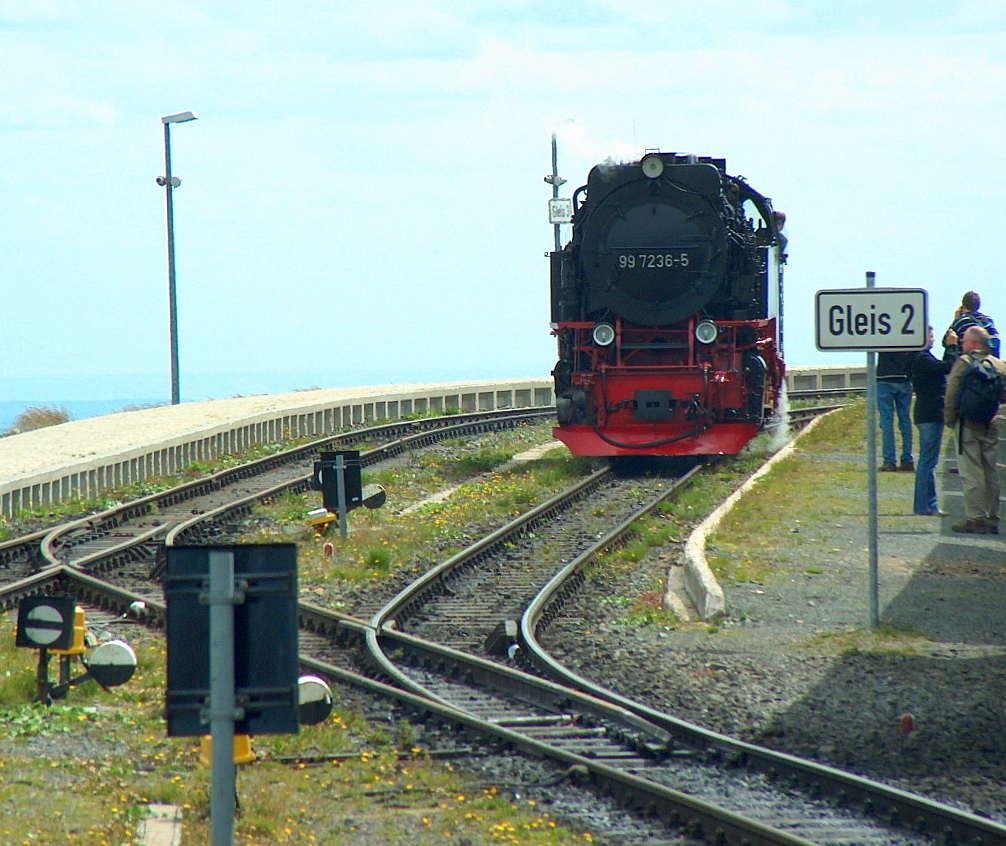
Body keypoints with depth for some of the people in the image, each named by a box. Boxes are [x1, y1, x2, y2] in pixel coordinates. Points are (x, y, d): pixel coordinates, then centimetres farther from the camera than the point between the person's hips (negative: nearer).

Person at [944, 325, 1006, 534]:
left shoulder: (963, 363, -10)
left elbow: (951, 395, -11)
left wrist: (949, 419, 0)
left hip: (968, 425, -5)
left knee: (971, 473, -4)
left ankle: (975, 518, -7)